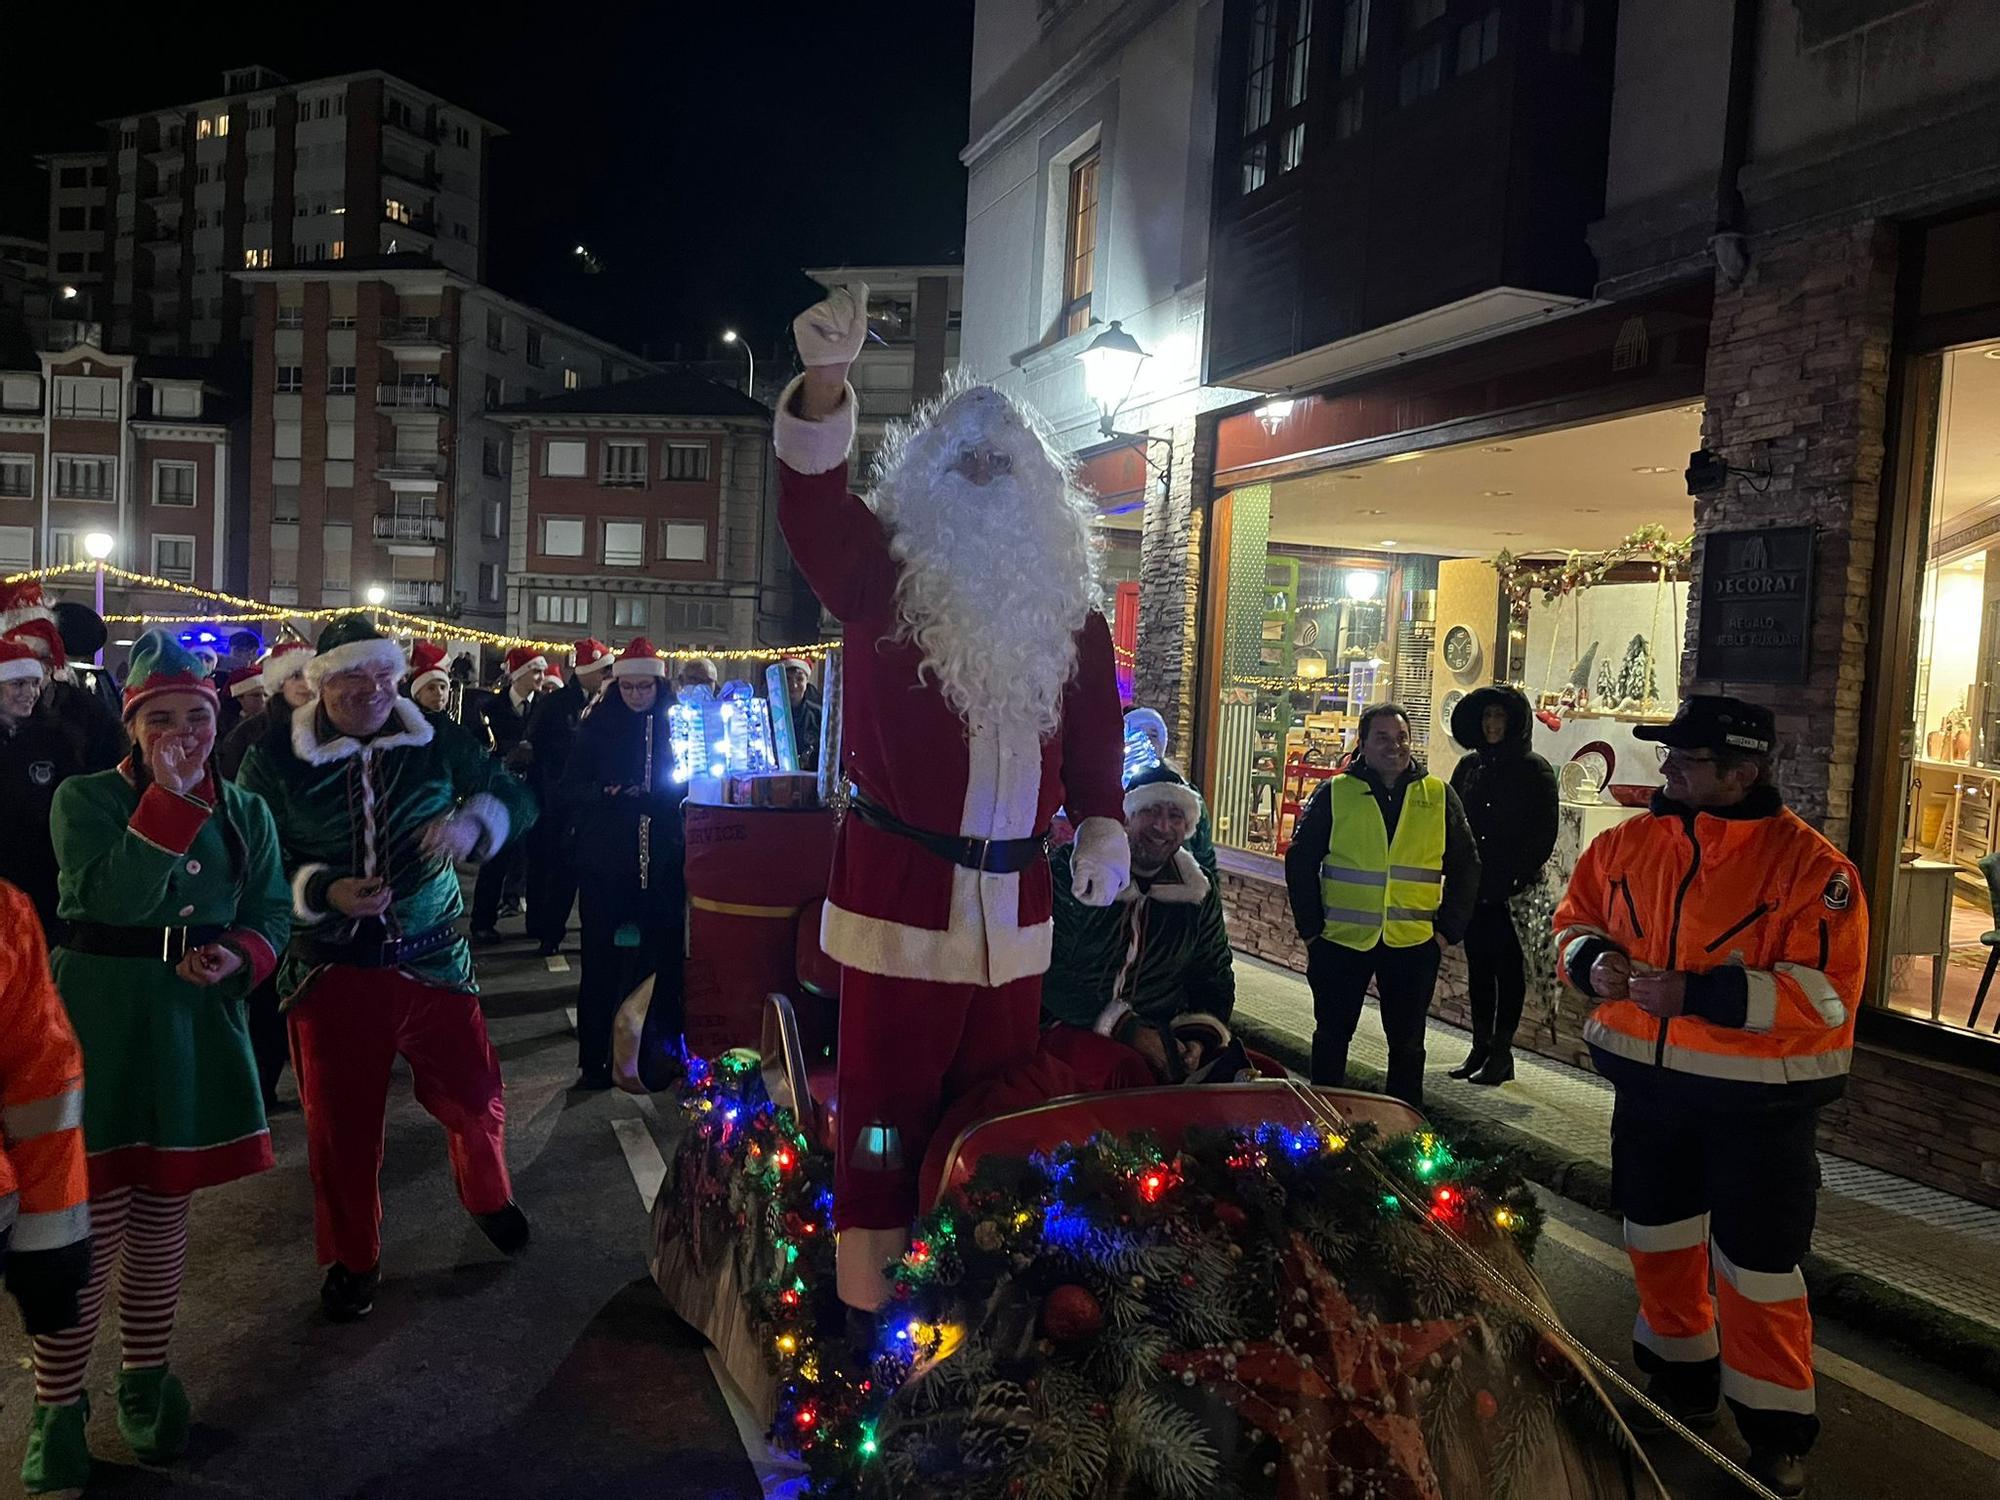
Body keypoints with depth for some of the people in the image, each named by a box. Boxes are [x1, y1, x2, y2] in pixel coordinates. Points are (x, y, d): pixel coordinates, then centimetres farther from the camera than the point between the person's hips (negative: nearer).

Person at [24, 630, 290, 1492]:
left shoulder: (245, 812, 5)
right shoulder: (86, 798, -6)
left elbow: (271, 915, 7)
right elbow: (112, 897, -21)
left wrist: (238, 958, -14)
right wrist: (168, 797, -25)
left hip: (198, 1028, 4)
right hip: (99, 1029, -3)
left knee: (164, 1218, 15)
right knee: (93, 1228, -2)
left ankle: (145, 1377, 32)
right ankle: (56, 1405, 16)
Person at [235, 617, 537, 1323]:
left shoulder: (438, 740, -2)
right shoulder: (276, 757, -5)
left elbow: (515, 798, 3)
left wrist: (471, 821, -18)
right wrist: (323, 892, -19)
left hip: (432, 956, 1)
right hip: (331, 967, -1)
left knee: (473, 1093, 7)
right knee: (340, 1120, 9)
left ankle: (490, 1200, 40)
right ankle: (352, 1260, 31)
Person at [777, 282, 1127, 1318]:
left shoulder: (1067, 614, 10)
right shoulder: (888, 582, -3)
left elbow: (1092, 738, 12)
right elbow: (814, 504, -21)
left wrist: (1102, 831, -3)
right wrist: (826, 377, -37)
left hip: (1013, 904, 5)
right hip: (898, 896, -4)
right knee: (885, 1109, 2)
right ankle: (869, 1309, 17)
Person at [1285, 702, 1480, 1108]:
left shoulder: (1439, 797, 4)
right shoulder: (1335, 793, -1)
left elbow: (1465, 866, 9)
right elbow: (1301, 861, 2)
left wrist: (1448, 930, 2)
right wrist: (1311, 929, -3)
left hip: (1414, 943, 1)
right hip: (1341, 939, -1)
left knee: (1407, 1042, 11)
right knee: (1332, 1036, 10)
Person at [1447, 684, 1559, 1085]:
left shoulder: (1534, 770, -4)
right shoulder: (1469, 766, 10)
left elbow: (1544, 834, -7)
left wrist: (1521, 880, -14)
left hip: (1511, 890, -5)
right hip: (1473, 886, 5)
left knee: (1508, 969, 2)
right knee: (1478, 966, 11)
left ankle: (1501, 1052, 9)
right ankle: (1480, 1048, 20)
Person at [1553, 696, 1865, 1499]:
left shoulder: (1809, 865, -17)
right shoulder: (1627, 844, 0)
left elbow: (1827, 992, -21)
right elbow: (1577, 915, 13)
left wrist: (1698, 995, -27)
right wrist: (1592, 960, -9)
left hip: (1757, 1102, -5)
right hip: (1648, 1085, 6)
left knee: (1755, 1270, 4)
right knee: (1658, 1242, 20)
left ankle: (1776, 1435, 25)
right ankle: (1678, 1382, 42)